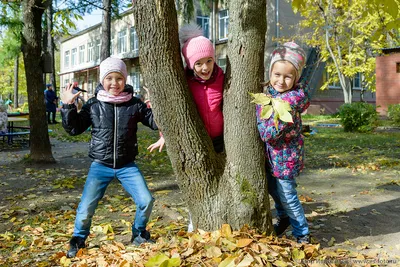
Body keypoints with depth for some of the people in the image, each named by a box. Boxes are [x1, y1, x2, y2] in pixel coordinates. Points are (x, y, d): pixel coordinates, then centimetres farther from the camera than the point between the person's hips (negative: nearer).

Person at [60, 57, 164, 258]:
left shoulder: (135, 104, -2)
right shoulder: (94, 105, -3)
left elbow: (156, 122, 2)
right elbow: (74, 128, 1)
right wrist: (68, 106, -10)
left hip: (127, 165, 1)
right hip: (100, 166, -1)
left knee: (146, 200, -7)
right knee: (86, 208, -3)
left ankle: (139, 235, 22)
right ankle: (78, 240, 27)